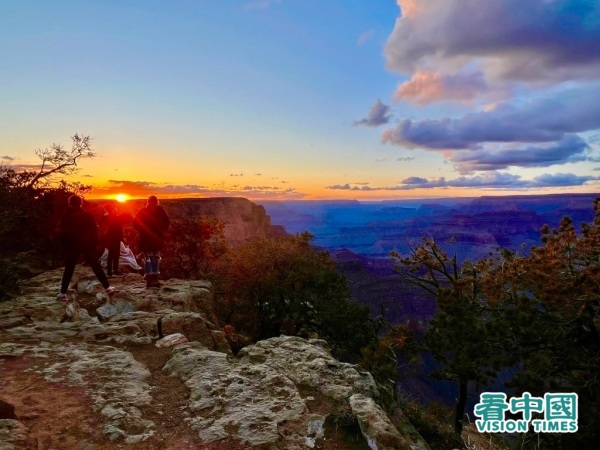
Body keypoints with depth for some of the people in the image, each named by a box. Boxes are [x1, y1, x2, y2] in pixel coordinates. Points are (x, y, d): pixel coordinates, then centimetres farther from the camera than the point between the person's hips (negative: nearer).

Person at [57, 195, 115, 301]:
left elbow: (62, 233, 1)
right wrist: (95, 244, 4)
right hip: (87, 245, 0)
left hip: (72, 246, 0)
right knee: (96, 266, 5)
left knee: (68, 269, 7)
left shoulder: (66, 216, -1)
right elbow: (94, 231, -1)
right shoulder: (88, 215, -1)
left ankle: (63, 293, 5)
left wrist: (64, 245, 10)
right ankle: (107, 287, 5)